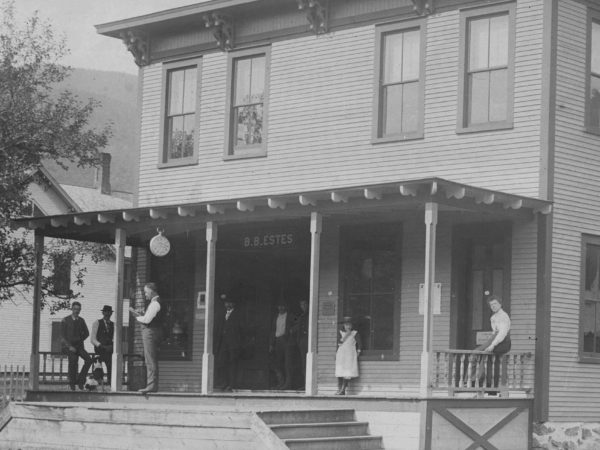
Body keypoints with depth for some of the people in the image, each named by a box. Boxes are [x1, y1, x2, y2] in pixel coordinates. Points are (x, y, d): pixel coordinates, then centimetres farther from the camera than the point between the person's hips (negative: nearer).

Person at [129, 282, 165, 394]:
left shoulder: (155, 303, -13)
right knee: (150, 360, 11)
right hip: (150, 333, 10)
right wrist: (136, 313, 12)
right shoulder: (156, 302, 19)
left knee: (151, 360, -11)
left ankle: (152, 386, -13)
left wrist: (137, 317, -3)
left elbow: (146, 319, -19)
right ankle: (151, 385, 12)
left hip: (151, 333, -10)